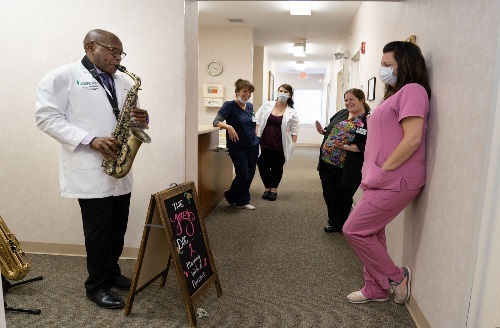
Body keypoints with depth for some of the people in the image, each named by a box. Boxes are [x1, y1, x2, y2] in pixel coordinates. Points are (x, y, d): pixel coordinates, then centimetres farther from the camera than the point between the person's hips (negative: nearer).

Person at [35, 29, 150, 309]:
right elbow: (47, 117, -11)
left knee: (118, 228, 13)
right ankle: (97, 286, 20)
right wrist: (90, 140, -21)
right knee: (99, 230, 2)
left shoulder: (124, 82, 17)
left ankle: (112, 273, 33)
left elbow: (129, 118, 22)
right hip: (91, 171, -6)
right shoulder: (62, 76, -3)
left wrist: (141, 121, -4)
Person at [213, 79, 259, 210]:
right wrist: (228, 127, -32)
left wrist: (255, 135, 13)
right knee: (243, 174, -11)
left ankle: (241, 201, 23)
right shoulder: (229, 105, -8)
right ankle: (231, 197, 16)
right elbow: (216, 121, -15)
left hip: (252, 146, 6)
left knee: (250, 175, 6)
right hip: (237, 147, -6)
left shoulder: (250, 106, 9)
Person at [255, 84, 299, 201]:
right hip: (264, 143, 2)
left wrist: (292, 145, -6)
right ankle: (267, 188, 26)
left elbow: (294, 131, -1)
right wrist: (256, 136, -1)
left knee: (277, 167, 10)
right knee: (263, 166, 6)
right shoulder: (267, 105, 3)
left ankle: (274, 189, 29)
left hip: (279, 145, -1)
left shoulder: (292, 112, -3)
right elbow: (257, 121, 6)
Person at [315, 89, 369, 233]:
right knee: (329, 194, 15)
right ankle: (333, 221, 37)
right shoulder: (341, 114, 8)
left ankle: (339, 224, 34)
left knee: (343, 198, 11)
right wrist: (322, 131, 0)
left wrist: (346, 147, -26)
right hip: (327, 163, 6)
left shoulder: (369, 121, -12)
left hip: (346, 170, -6)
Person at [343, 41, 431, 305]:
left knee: (354, 230, -5)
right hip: (383, 181, 10)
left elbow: (412, 138, -22)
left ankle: (396, 277, 13)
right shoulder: (396, 94, 20)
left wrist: (383, 170, -17)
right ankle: (375, 289, 29)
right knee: (372, 232, 15)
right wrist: (373, 172, 12)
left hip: (395, 181, -10)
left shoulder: (412, 90, -11)